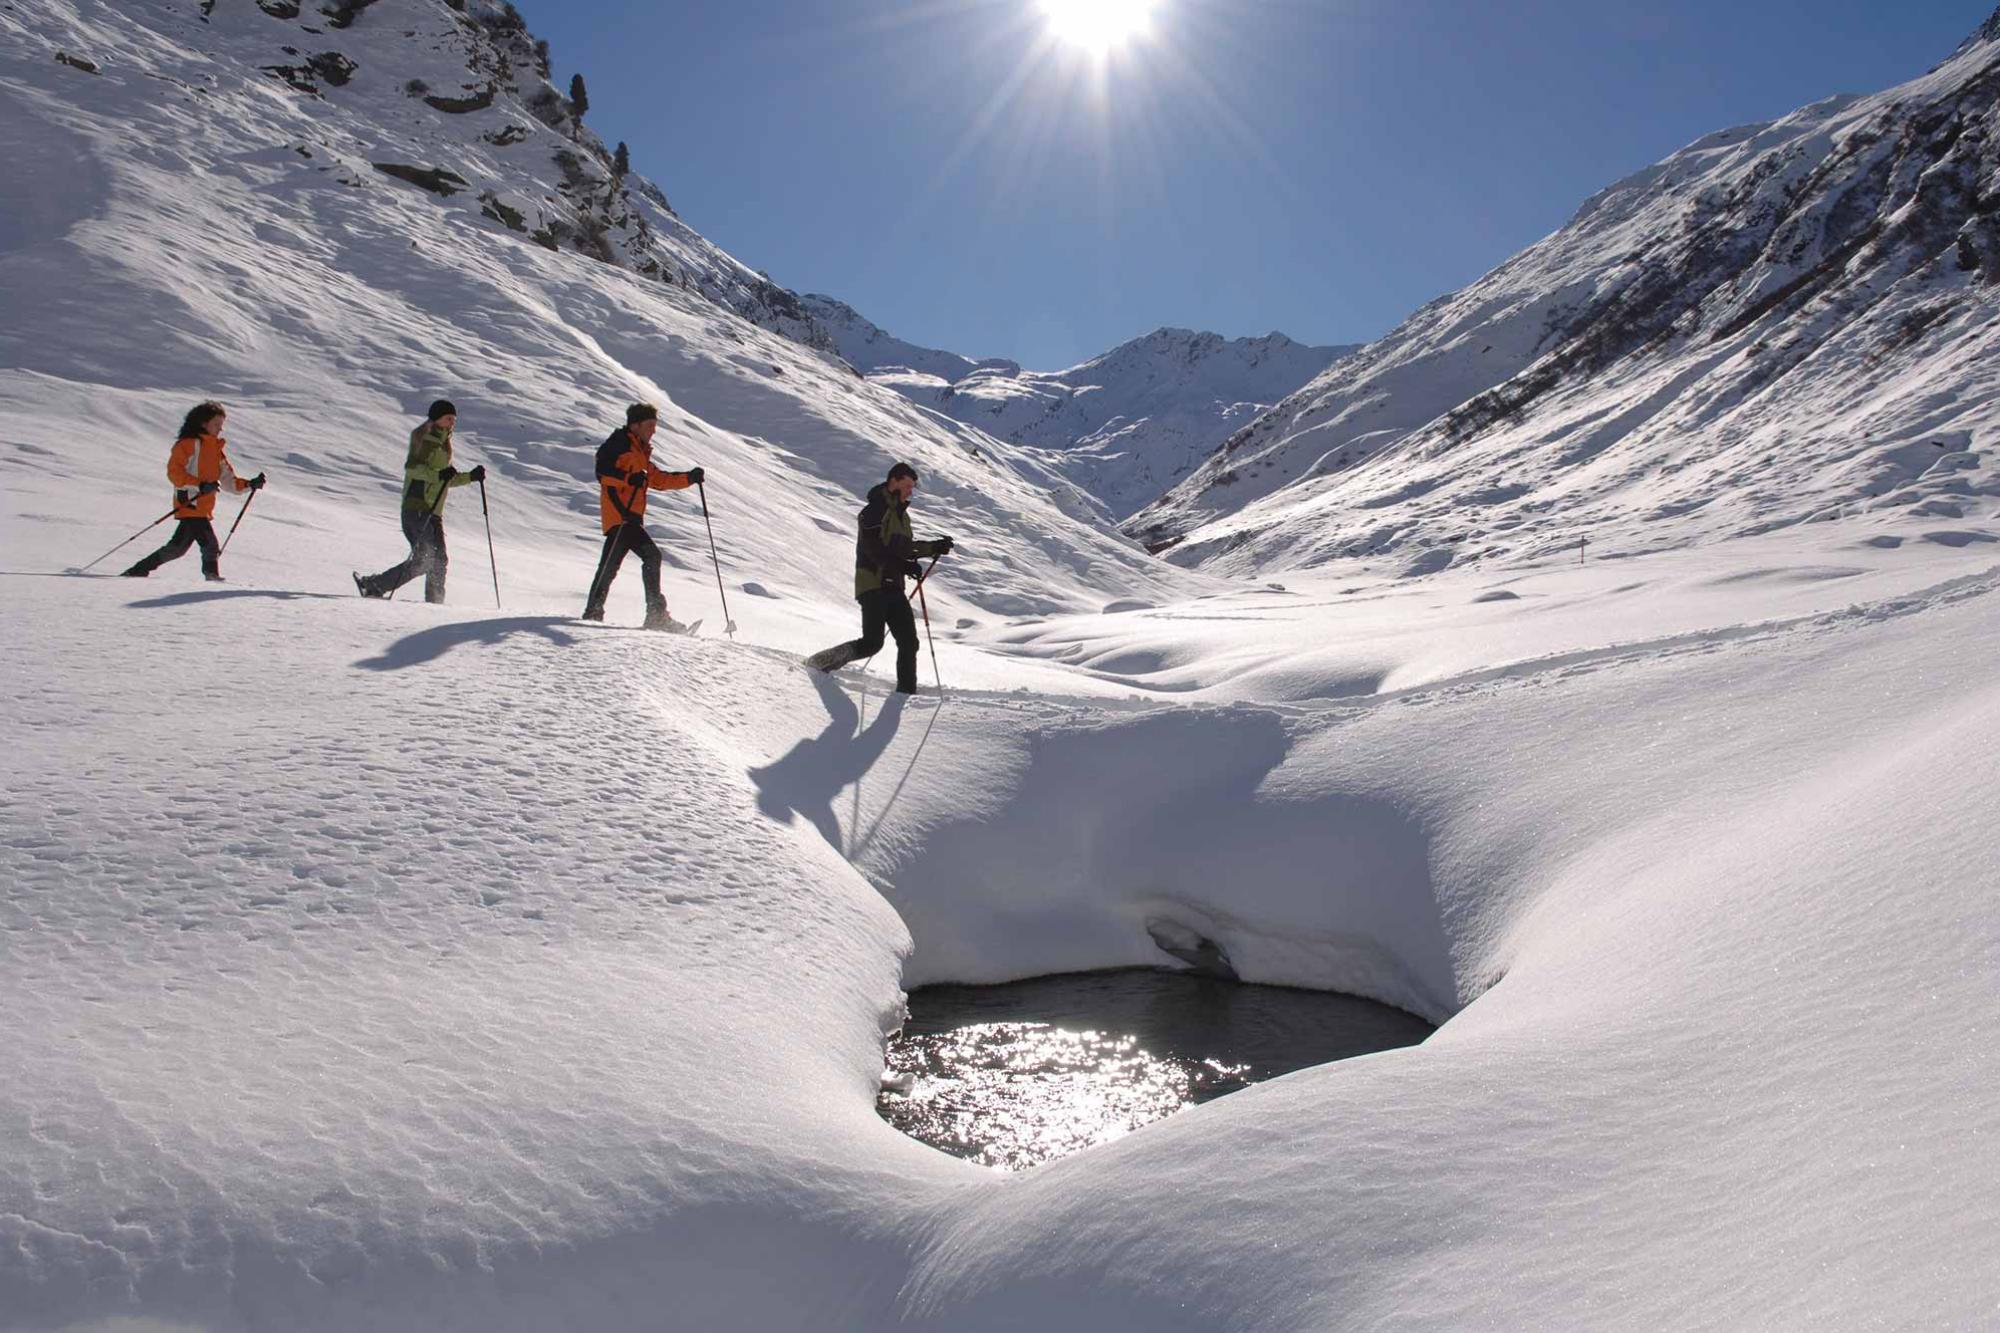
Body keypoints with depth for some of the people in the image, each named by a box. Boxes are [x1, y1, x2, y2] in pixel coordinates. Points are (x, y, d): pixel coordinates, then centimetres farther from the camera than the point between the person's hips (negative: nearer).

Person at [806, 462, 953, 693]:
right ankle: (822, 661, 4)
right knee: (872, 642, -13)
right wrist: (901, 565, -27)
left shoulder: (901, 513, 20)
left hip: (893, 586, 9)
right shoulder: (876, 509, -9)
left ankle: (906, 691, 6)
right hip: (872, 583, -9)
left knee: (908, 641, 1)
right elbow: (871, 548, -20)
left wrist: (935, 548, 17)